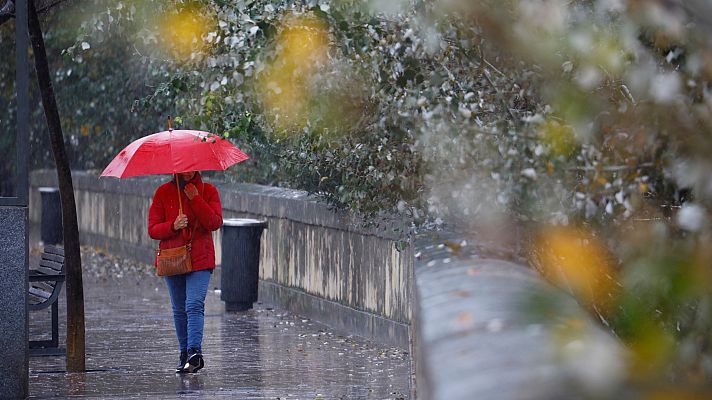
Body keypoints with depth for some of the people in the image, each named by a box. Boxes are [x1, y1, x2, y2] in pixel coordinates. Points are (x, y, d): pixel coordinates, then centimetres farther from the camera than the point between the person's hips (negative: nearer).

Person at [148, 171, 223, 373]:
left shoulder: (208, 191, 3)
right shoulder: (163, 192, 5)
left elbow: (216, 223, -10)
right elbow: (153, 229, 2)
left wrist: (196, 199, -15)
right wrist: (173, 226, -17)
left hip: (200, 259, -3)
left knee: (194, 305, -18)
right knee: (179, 310, 8)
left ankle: (194, 352, -28)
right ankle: (185, 355, 17)